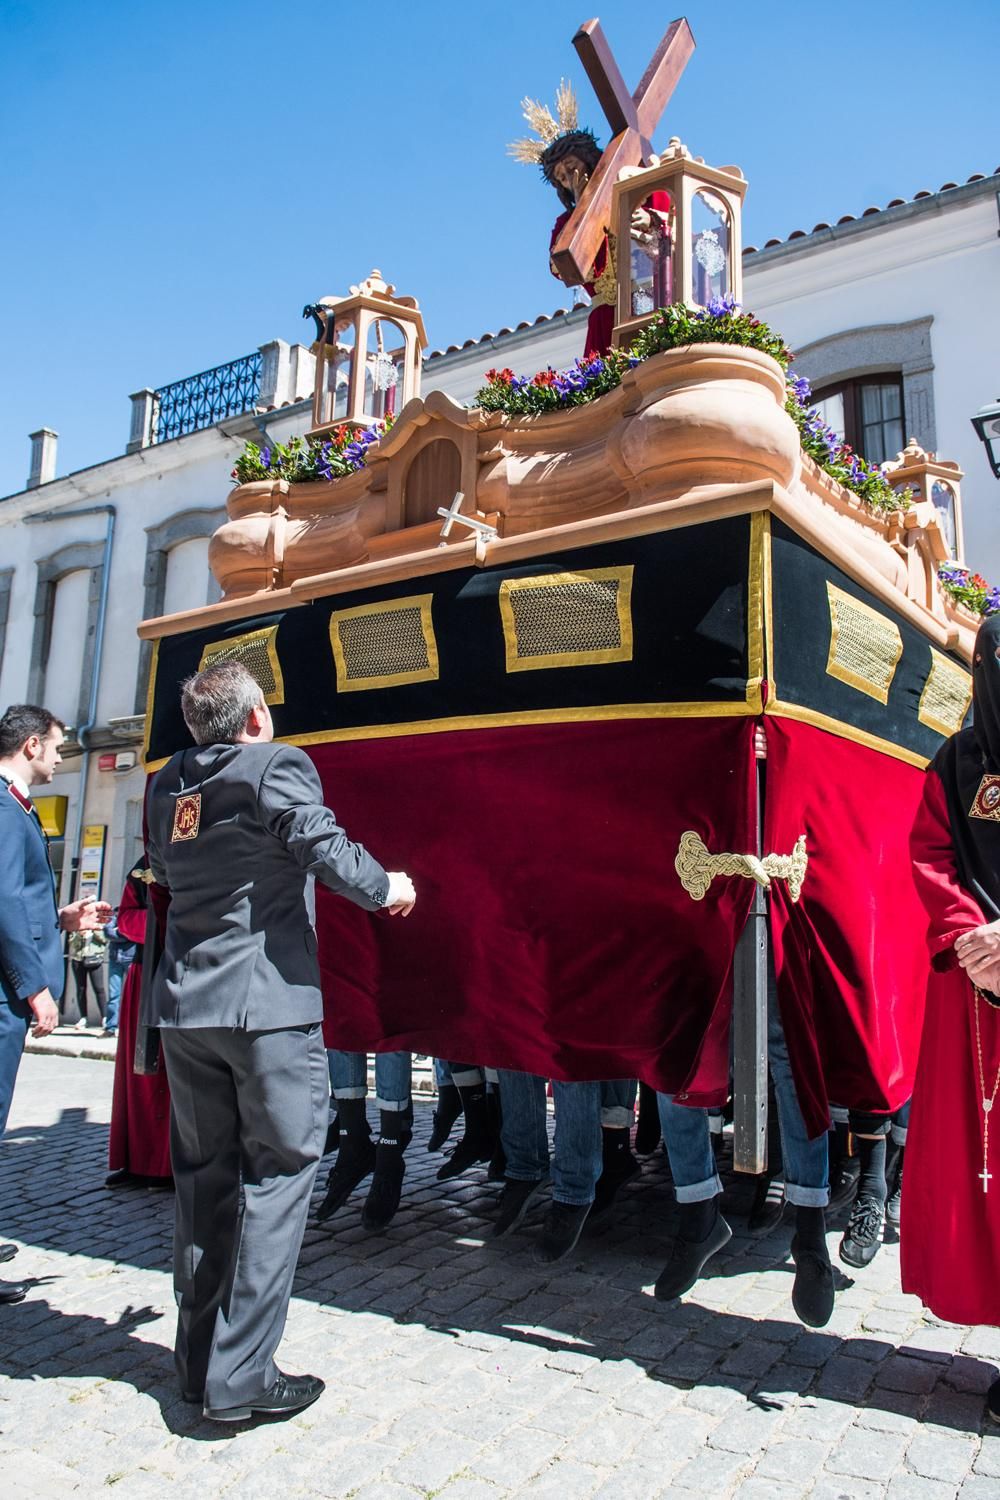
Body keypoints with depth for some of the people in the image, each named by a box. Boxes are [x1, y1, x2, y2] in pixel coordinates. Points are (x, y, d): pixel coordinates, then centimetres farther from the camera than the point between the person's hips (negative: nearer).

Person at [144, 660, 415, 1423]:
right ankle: (240, 1375, 6)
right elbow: (323, 847, -17)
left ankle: (199, 1358, 27)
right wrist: (386, 887, -1)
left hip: (183, 1002, 7)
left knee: (204, 1174, 16)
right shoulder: (278, 764, -7)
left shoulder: (167, 783, 12)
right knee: (277, 1172, 4)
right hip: (268, 1002, -6)